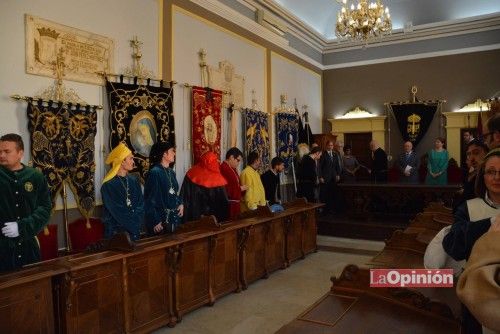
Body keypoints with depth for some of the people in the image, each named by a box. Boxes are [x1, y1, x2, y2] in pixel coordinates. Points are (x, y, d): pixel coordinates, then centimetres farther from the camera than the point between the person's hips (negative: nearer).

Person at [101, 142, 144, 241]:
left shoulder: (133, 181, 5)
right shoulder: (108, 185, -13)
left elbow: (141, 204, 1)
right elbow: (117, 212, -15)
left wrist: (137, 223, -13)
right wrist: (134, 226, -11)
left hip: (135, 230, 5)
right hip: (116, 231, -5)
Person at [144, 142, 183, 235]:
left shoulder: (171, 172, 9)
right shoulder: (154, 172, -16)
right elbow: (149, 199, -17)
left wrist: (180, 204, 1)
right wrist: (155, 221, -18)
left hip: (174, 218, 8)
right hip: (160, 220, -8)